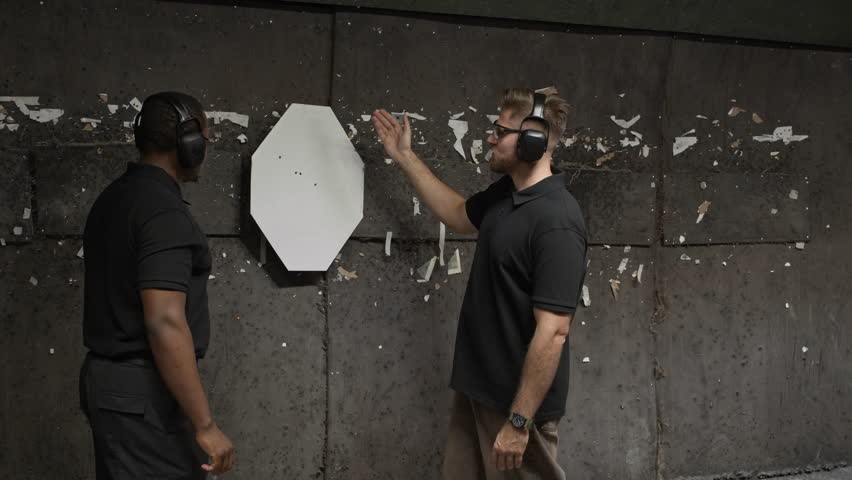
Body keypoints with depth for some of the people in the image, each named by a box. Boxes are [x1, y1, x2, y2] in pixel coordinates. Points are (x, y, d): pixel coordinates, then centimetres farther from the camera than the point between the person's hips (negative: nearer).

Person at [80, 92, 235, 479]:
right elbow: (165, 322, -25)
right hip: (143, 393, -10)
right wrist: (205, 426, -23)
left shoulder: (113, 199, 12)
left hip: (108, 377, 10)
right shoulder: (163, 211, -17)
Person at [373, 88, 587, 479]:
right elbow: (458, 215, 28)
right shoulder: (504, 193, 5)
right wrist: (404, 157, 26)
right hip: (476, 388, 9)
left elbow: (552, 331, -25)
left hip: (517, 400, -9)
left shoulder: (556, 222, -23)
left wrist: (519, 421, -25)